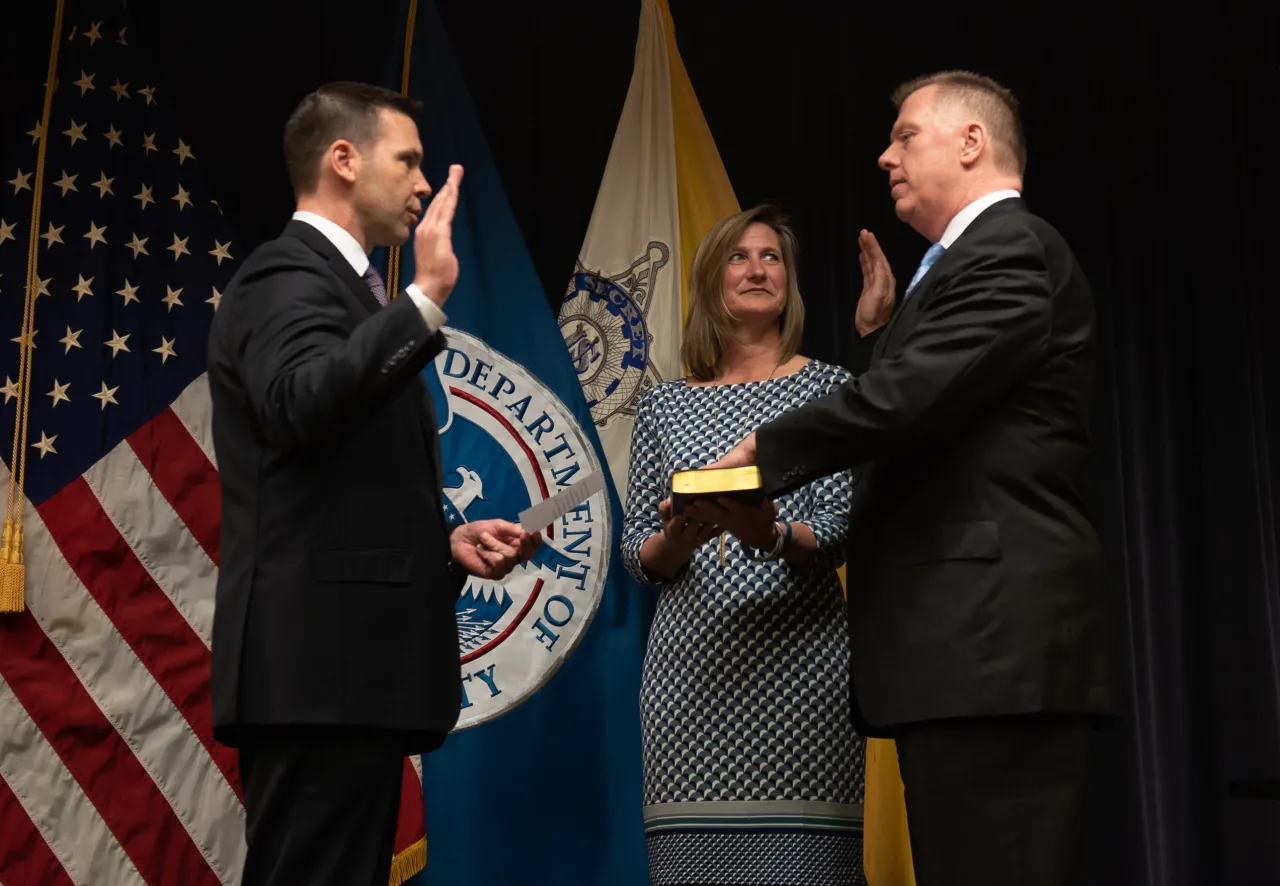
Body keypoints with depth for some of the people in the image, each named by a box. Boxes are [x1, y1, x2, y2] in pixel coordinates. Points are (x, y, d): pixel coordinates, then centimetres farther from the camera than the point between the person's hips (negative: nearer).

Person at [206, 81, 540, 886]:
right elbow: (303, 406, -29)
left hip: (347, 668, 10)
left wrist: (446, 541, 14)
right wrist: (427, 297, -29)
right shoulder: (289, 278, -7)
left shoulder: (335, 286, 24)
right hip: (319, 668, -10)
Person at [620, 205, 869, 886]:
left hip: (797, 656, -2)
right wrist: (679, 537, -12)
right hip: (691, 659, 2)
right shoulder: (664, 405, 14)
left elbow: (841, 529, -1)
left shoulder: (827, 386, 8)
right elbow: (636, 554, 10)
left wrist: (774, 537, -22)